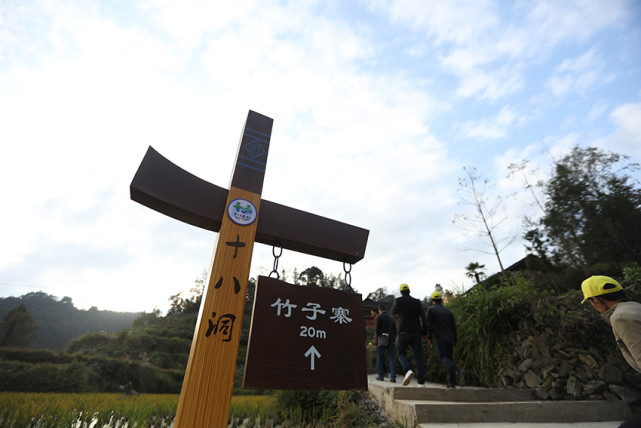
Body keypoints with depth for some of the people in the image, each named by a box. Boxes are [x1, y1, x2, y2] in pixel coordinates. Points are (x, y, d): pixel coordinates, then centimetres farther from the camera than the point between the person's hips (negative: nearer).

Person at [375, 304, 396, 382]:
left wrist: (375, 339, 1)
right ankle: (393, 377, -1)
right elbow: (395, 330, 14)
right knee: (392, 357, 5)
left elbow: (377, 329, -9)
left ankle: (381, 376, 12)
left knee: (380, 357, 8)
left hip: (382, 340, -4)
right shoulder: (392, 317, 13)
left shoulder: (379, 317, -4)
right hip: (391, 340, 4)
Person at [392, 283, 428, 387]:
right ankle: (421, 382, 2)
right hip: (416, 332, 3)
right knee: (418, 356, 8)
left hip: (404, 332, -3)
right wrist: (425, 333, 6)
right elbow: (423, 317, 2)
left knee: (402, 354, 10)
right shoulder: (417, 302, 6)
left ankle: (408, 371, -18)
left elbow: (393, 313, 12)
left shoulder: (399, 300, -2)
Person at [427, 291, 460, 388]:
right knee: (449, 357, 11)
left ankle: (455, 370, -34)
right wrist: (455, 340, 17)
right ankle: (452, 382, 7)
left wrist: (430, 337, 3)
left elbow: (429, 324, -4)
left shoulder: (431, 309, 3)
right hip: (450, 337, 5)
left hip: (440, 337, -5)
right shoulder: (448, 311, 16)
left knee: (443, 358, -8)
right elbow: (453, 326, 14)